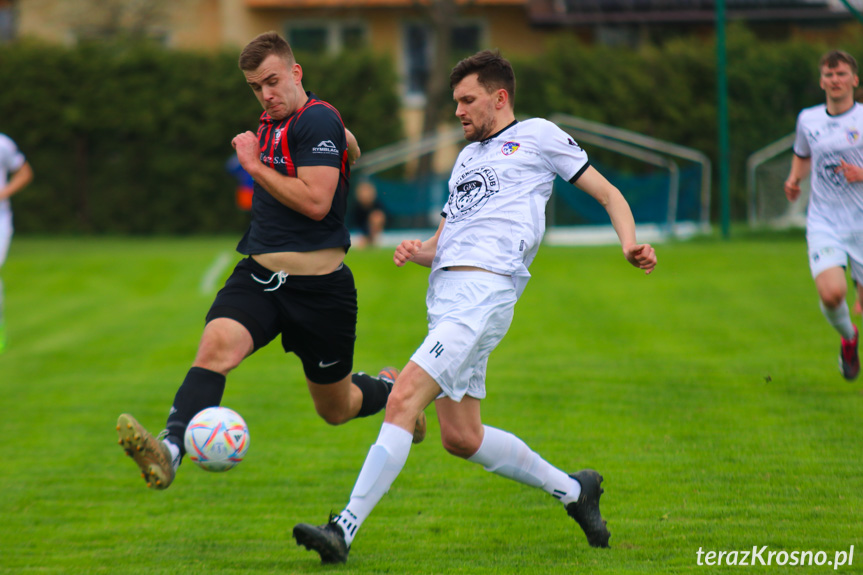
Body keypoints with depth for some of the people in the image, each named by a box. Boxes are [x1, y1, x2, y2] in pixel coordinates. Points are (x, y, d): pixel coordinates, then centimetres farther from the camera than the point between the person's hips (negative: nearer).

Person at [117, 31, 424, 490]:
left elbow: (315, 202, -23)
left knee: (336, 409, 12)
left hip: (318, 286, -6)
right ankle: (169, 449, -44)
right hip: (258, 276, 6)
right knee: (216, 346, -26)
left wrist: (254, 165, -17)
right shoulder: (270, 123, 12)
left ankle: (389, 388, 47)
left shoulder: (318, 120, -13)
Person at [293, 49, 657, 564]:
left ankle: (345, 529, -23)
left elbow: (609, 194, 9)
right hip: (445, 290, 9)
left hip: (483, 289, -9)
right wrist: (418, 251, 6)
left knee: (404, 399, -20)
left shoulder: (538, 136, 10)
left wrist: (630, 244, -10)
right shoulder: (467, 157, 30)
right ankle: (573, 490, 24)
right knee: (461, 438, 8)